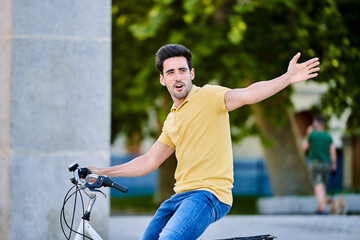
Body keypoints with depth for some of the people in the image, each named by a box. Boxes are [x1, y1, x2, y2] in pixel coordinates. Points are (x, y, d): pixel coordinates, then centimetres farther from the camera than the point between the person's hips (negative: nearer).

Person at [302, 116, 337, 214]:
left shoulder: (312, 135, -6)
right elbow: (333, 150, -1)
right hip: (325, 164, 4)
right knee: (323, 186, 17)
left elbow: (304, 147, 7)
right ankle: (320, 208, 21)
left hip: (314, 163, -4)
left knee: (318, 186, -12)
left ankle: (322, 208, -25)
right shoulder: (328, 136, 4)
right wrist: (334, 164, 4)